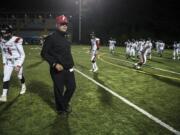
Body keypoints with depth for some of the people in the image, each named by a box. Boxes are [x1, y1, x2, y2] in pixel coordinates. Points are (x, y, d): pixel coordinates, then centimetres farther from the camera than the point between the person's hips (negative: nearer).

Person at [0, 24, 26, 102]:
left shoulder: (16, 41, -23)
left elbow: (22, 54, -17)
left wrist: (19, 65, -19)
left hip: (18, 61, -4)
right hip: (8, 62, 4)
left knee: (20, 76, 16)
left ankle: (23, 86, 45)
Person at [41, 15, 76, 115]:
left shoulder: (66, 38, 12)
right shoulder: (51, 38, -12)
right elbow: (44, 53, -13)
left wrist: (71, 64, 15)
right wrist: (54, 64, -21)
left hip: (69, 69, 7)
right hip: (57, 70, -7)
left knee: (72, 87, 14)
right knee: (59, 90, 5)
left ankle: (65, 104, 39)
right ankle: (61, 109, 28)